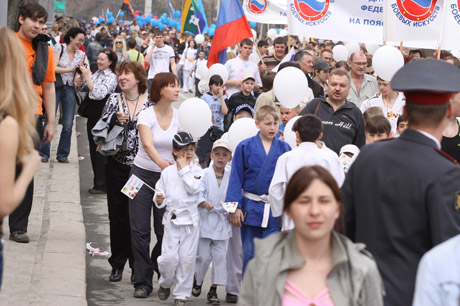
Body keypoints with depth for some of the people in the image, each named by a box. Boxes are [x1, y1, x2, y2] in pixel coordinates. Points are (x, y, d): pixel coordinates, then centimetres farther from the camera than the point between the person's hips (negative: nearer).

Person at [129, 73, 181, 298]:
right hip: (143, 174, -2)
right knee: (140, 230, -5)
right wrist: (160, 162, -46)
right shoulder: (146, 115, -12)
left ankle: (158, 264, 30)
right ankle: (143, 282, 4)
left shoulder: (179, 117, 0)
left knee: (166, 230, -1)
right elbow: (148, 144, -28)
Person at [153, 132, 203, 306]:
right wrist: (159, 200, -12)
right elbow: (161, 192, 10)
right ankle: (165, 284, 23)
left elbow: (193, 188, -15)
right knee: (169, 257, -7)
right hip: (172, 219, 0)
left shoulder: (196, 170, 2)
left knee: (187, 259, 0)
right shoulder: (167, 172, 6)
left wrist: (184, 169, -9)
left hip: (190, 220, 0)